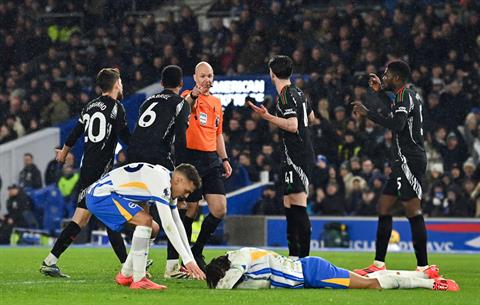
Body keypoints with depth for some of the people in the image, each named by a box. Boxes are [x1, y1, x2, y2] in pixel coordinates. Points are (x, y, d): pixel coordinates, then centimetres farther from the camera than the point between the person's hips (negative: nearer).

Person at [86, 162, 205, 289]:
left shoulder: (168, 184, 10)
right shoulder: (161, 182, -22)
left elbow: (177, 223, 14)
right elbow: (168, 225, -27)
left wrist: (191, 260, 10)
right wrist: (187, 260, -26)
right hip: (100, 195, -11)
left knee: (152, 230, 13)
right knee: (145, 220, -25)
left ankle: (125, 275, 22)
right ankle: (139, 280, -22)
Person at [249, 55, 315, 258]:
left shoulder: (285, 96, -13)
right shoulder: (298, 93, 14)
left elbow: (292, 126, -22)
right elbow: (311, 117, 29)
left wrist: (268, 116, -19)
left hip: (296, 156, -10)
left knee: (298, 207, -12)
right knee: (289, 205, 13)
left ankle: (304, 256, -15)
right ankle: (294, 255, 15)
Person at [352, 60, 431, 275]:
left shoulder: (405, 96, -12)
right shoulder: (406, 95, 18)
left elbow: (397, 125, -28)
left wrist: (367, 113, -21)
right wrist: (379, 92, 35)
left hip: (410, 160, -11)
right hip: (403, 161, 11)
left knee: (413, 210, -14)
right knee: (384, 207, 12)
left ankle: (423, 267, -18)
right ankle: (379, 265, 15)